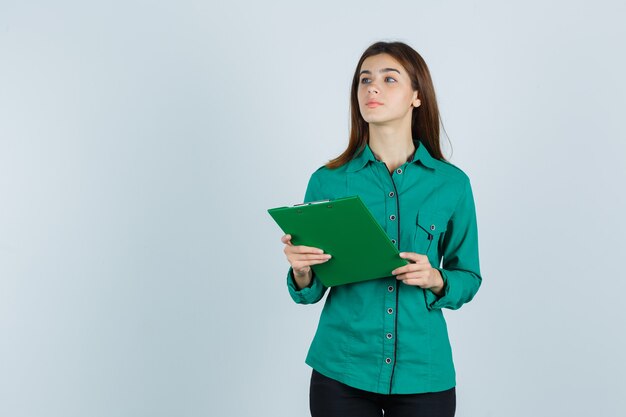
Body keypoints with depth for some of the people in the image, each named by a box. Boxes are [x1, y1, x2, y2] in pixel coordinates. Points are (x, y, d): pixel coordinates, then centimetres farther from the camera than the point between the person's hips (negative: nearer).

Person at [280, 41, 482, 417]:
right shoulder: (328, 180, -2)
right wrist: (301, 269, -19)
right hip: (341, 371, 0)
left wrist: (436, 280, -14)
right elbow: (310, 292, 2)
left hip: (423, 372, 0)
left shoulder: (451, 183, -2)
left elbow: (468, 278, 6)